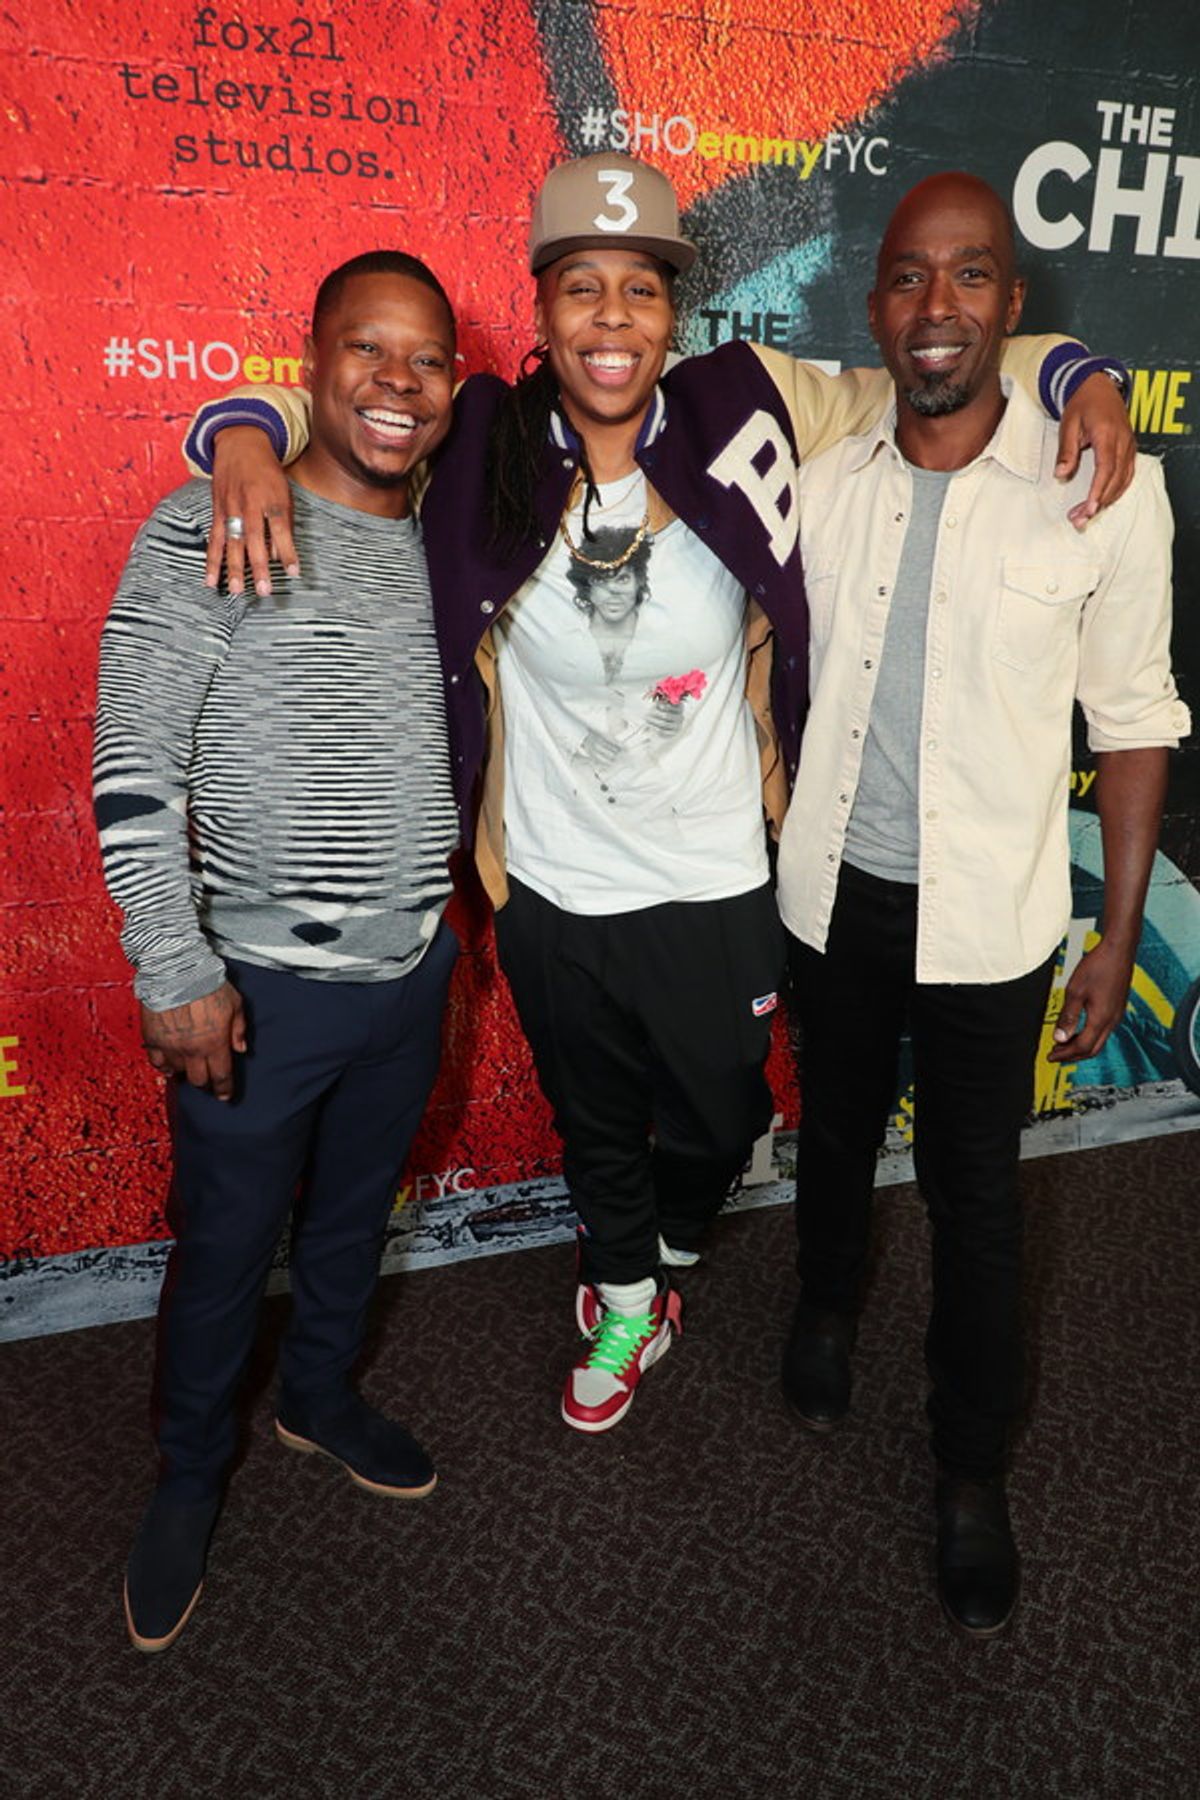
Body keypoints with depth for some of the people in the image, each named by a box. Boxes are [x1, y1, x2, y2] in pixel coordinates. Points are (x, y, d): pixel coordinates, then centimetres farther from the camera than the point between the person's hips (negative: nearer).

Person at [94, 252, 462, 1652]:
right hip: (260, 985, -5)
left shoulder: (444, 548, 5)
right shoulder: (208, 533, -13)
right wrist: (175, 971, -16)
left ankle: (321, 1396, 50)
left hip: (410, 971, 5)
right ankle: (189, 1478, 39)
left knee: (353, 1217, 23)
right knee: (224, 1249, 12)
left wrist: (455, 913, 13)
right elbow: (133, 770, -14)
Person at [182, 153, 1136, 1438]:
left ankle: (667, 1239, 62)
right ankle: (627, 1304, 56)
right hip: (552, 894, 0)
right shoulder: (481, 445, -13)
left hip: (715, 886, 0)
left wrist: (1081, 378, -14)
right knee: (594, 1124, 24)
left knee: (718, 1116, 24)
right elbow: (334, 391, -3)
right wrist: (246, 440, -24)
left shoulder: (744, 413, -12)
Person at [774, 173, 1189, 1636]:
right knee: (835, 1131, 23)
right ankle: (827, 1308, 53)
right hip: (835, 891, 3)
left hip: (988, 913, -2)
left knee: (974, 1197, 9)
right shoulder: (820, 484, -3)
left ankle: (973, 1473, 32)